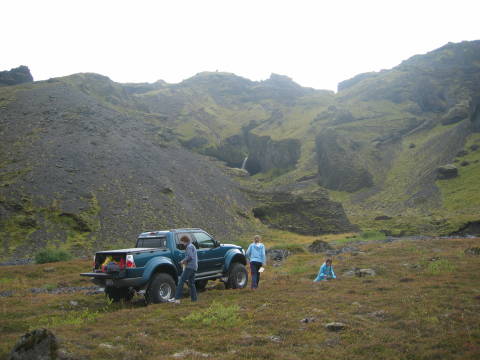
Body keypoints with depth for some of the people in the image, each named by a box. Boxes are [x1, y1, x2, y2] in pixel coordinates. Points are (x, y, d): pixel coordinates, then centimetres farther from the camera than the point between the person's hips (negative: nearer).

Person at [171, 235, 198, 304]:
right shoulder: (193, 247, 24)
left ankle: (177, 299, -18)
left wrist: (183, 261, -7)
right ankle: (194, 299, 11)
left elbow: (190, 256, -20)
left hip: (189, 267, -10)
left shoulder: (189, 247, -6)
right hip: (194, 268, 10)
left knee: (181, 282, -13)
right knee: (191, 284, 12)